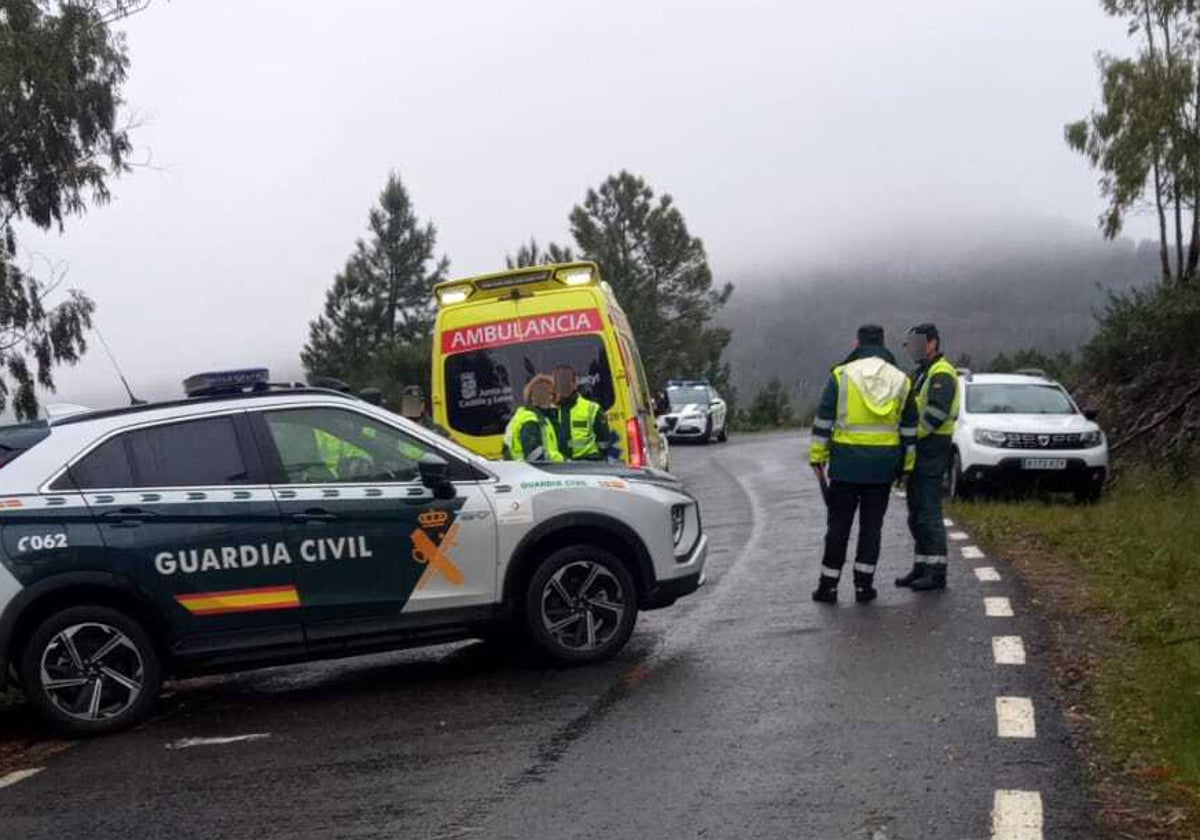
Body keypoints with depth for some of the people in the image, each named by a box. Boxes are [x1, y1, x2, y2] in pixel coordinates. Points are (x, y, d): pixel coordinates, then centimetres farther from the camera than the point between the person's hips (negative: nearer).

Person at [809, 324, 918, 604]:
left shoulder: (841, 375, -4)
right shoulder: (901, 380, 6)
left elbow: (823, 421, -5)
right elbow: (909, 428, 8)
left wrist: (817, 457, 1)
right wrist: (906, 463, 13)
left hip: (846, 462, -2)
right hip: (884, 465, 2)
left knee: (838, 524, 4)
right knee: (872, 524, 9)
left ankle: (829, 585, 7)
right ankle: (864, 584, 10)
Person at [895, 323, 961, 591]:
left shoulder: (941, 373, -11)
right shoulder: (924, 373, 22)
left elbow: (936, 413, -23)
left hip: (932, 452, -10)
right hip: (920, 452, 10)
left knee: (929, 513, -10)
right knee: (917, 515, 13)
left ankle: (937, 572, -7)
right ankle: (921, 567, 19)